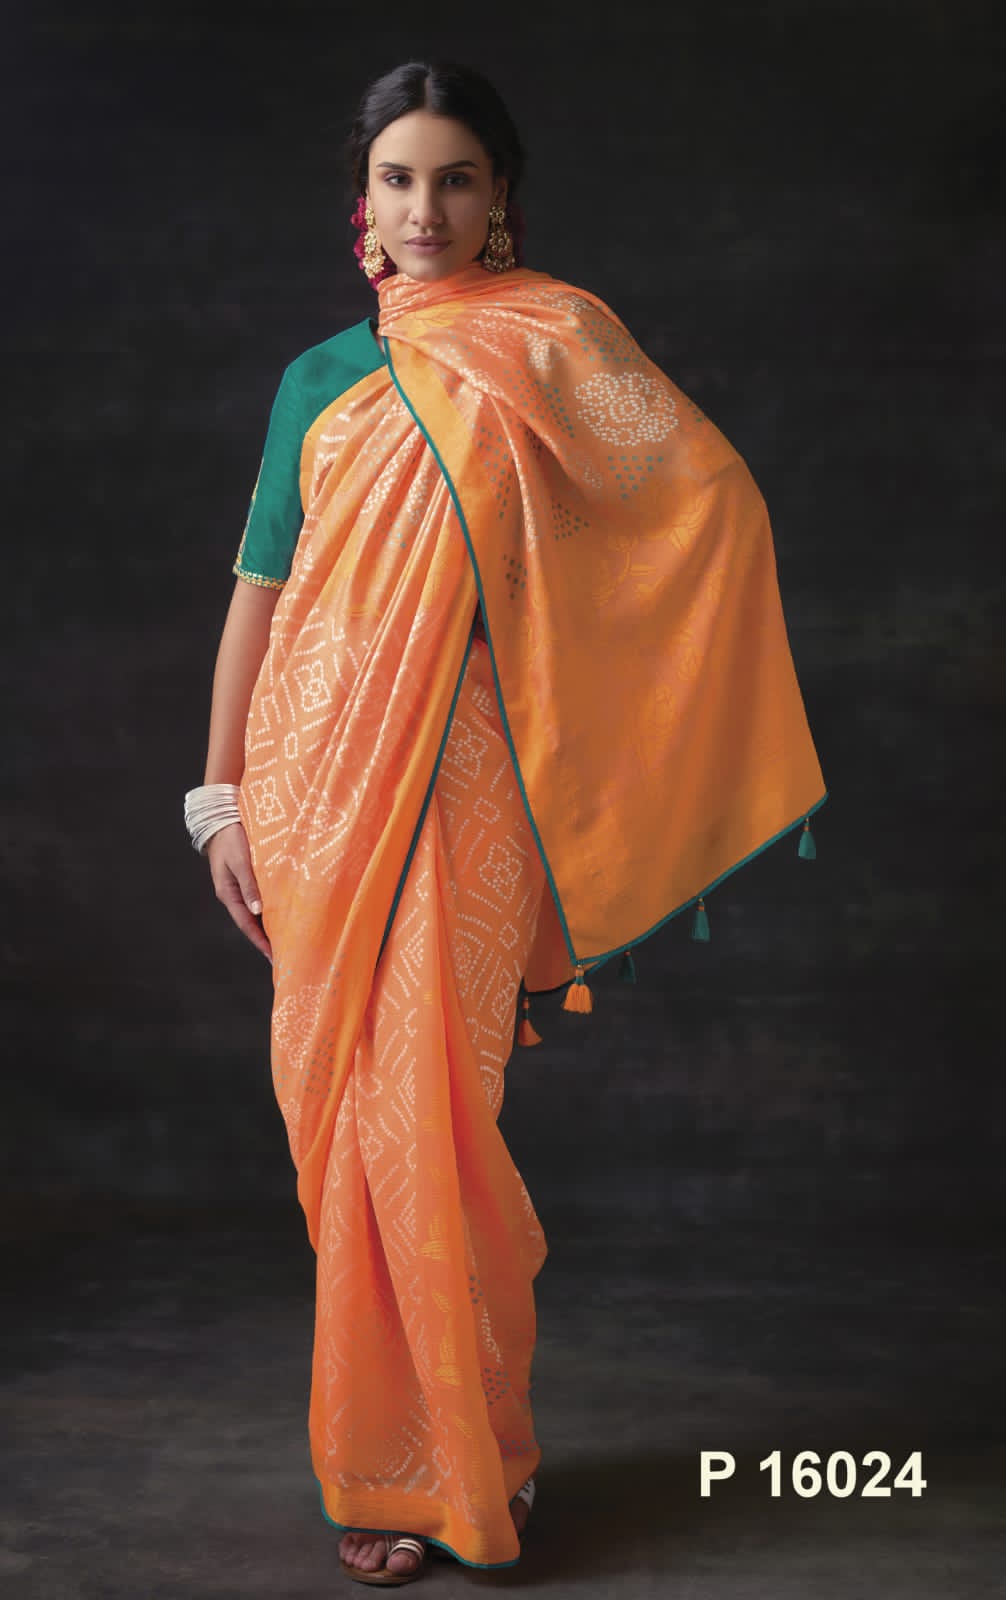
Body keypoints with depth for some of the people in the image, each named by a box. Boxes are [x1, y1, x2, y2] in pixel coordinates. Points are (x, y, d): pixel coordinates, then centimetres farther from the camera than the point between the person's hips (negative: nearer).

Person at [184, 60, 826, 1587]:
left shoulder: (551, 344, 4)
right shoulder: (318, 379, 13)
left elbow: (715, 501, -4)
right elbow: (258, 593, 11)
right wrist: (221, 796, 7)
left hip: (464, 777, -3)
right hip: (317, 774, 4)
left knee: (423, 1114, -5)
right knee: (343, 1114, 6)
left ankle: (455, 1456, 17)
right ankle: (387, 1460, 23)